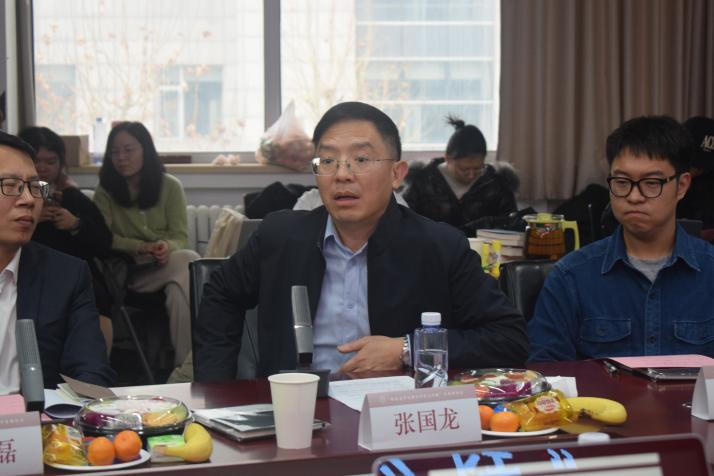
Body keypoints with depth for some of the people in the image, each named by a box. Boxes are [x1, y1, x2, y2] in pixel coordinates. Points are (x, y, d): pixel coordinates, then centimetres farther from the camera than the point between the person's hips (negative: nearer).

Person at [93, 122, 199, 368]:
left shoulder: (170, 186, 7)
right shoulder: (106, 190, 7)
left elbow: (180, 236, 2)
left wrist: (167, 247, -23)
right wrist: (144, 247, -18)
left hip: (166, 264, 2)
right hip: (130, 270, -2)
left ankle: (184, 364, -37)